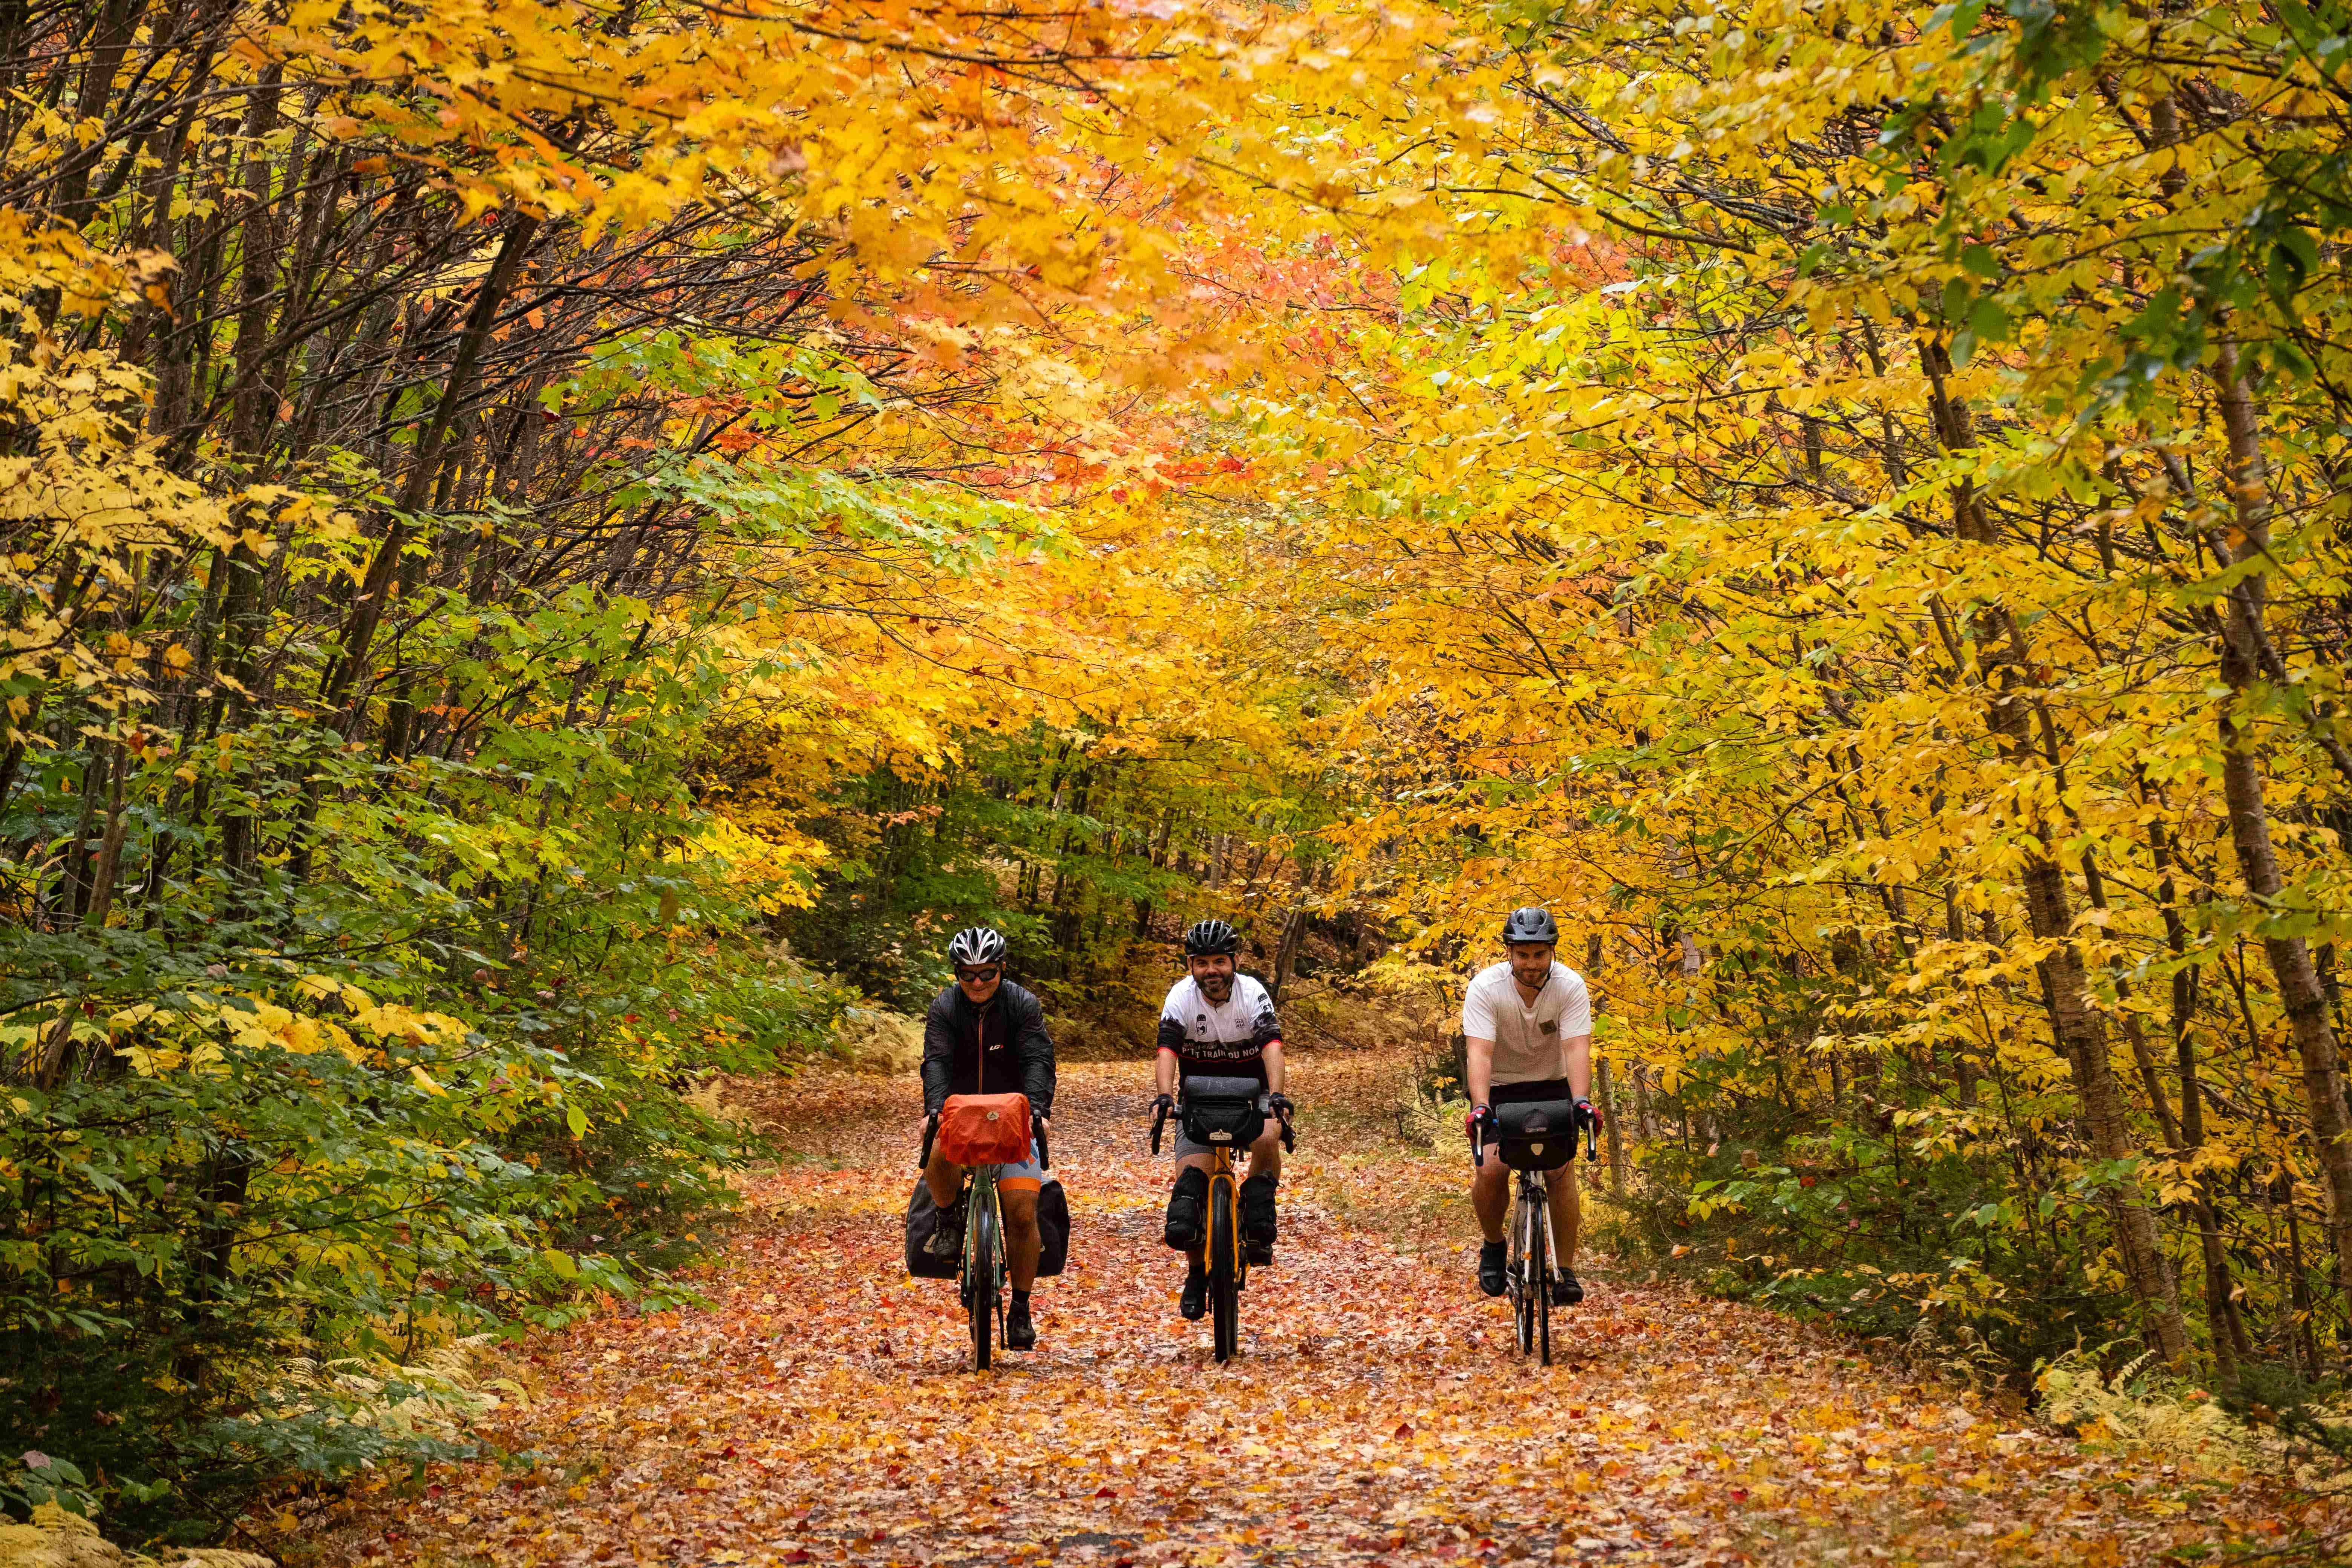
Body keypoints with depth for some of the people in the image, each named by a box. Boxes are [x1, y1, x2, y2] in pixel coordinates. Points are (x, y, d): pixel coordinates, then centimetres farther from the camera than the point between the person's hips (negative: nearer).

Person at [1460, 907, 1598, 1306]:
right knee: (1491, 1172, -19)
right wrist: (1480, 1107, -46)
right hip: (1499, 1088, -1)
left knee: (1561, 1168, -20)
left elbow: (1577, 1048, -28)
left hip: (1551, 1085, 1)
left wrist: (1582, 1101, -44)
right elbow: (1479, 1052, -31)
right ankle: (1493, 1246, 10)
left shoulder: (1570, 986, -19)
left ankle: (1566, 1273, -12)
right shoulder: (1485, 988, -23)